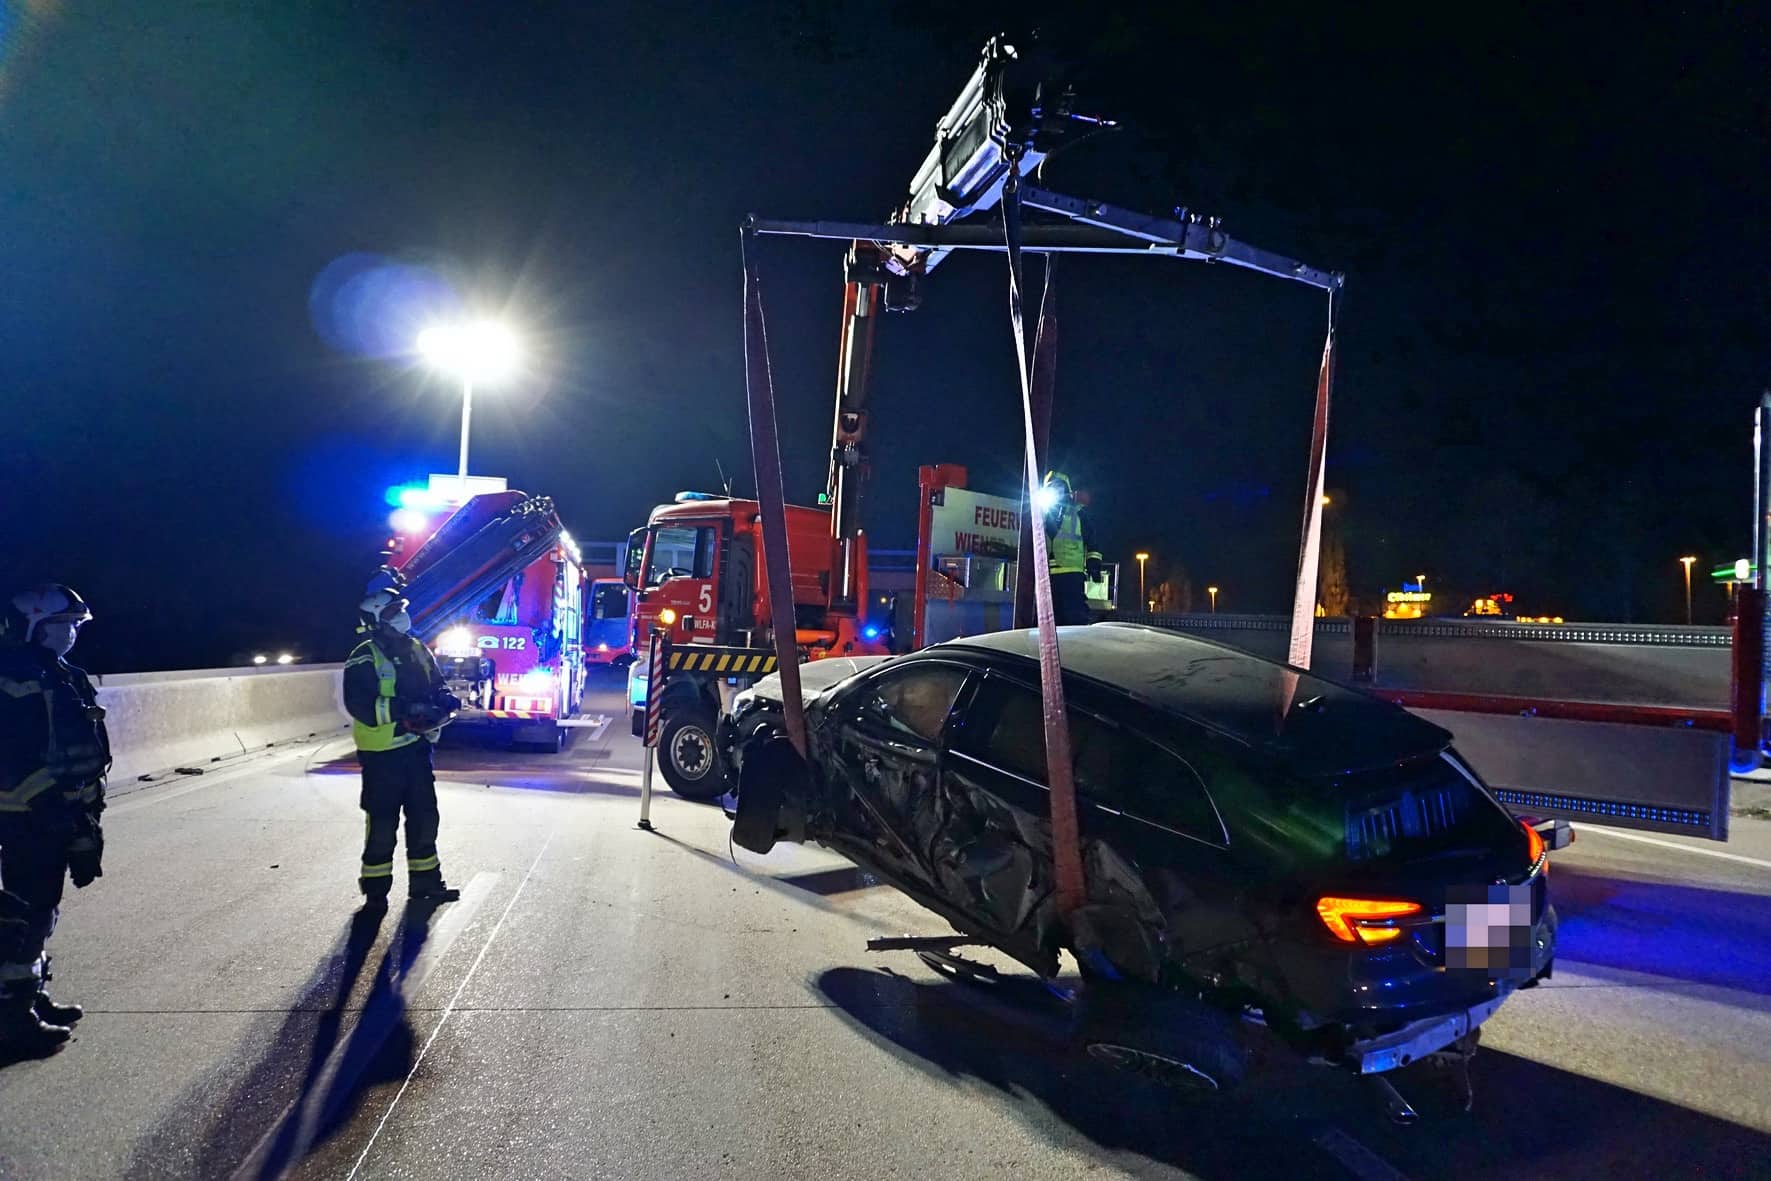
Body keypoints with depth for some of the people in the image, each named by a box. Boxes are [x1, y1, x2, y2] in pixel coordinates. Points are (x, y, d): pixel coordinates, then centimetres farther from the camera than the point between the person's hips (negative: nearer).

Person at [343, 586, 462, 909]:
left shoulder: (418, 650, 9)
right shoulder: (364, 659, -12)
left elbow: (436, 684, 18)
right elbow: (360, 706, -21)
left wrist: (445, 699, -5)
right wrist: (405, 709, -30)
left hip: (416, 749, 7)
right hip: (382, 755, -7)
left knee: (424, 817, 13)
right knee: (382, 824, 1)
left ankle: (425, 882, 25)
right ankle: (376, 890, 15)